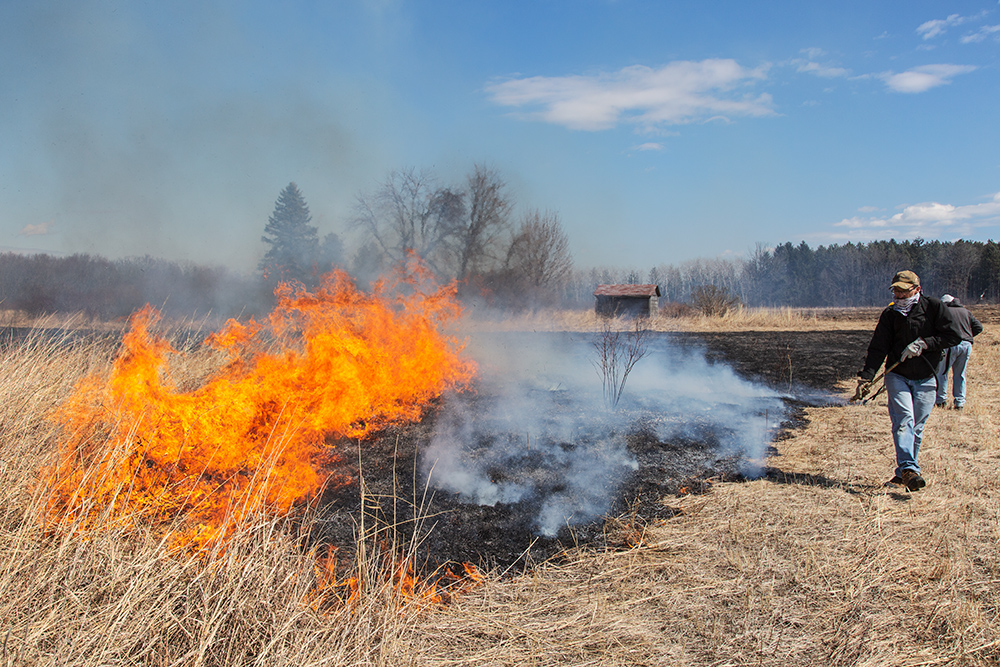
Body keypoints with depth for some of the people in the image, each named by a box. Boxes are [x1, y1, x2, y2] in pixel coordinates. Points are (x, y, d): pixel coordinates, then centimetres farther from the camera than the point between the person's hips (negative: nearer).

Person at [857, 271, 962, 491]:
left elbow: (954, 336, -4)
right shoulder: (890, 314, 3)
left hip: (926, 379, 0)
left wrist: (925, 343, -17)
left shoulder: (934, 307, -2)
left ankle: (904, 472, 14)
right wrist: (867, 375, -13)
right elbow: (878, 348, -1)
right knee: (904, 420, -17)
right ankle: (908, 469, -24)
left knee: (917, 427, 4)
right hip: (897, 376, 0)